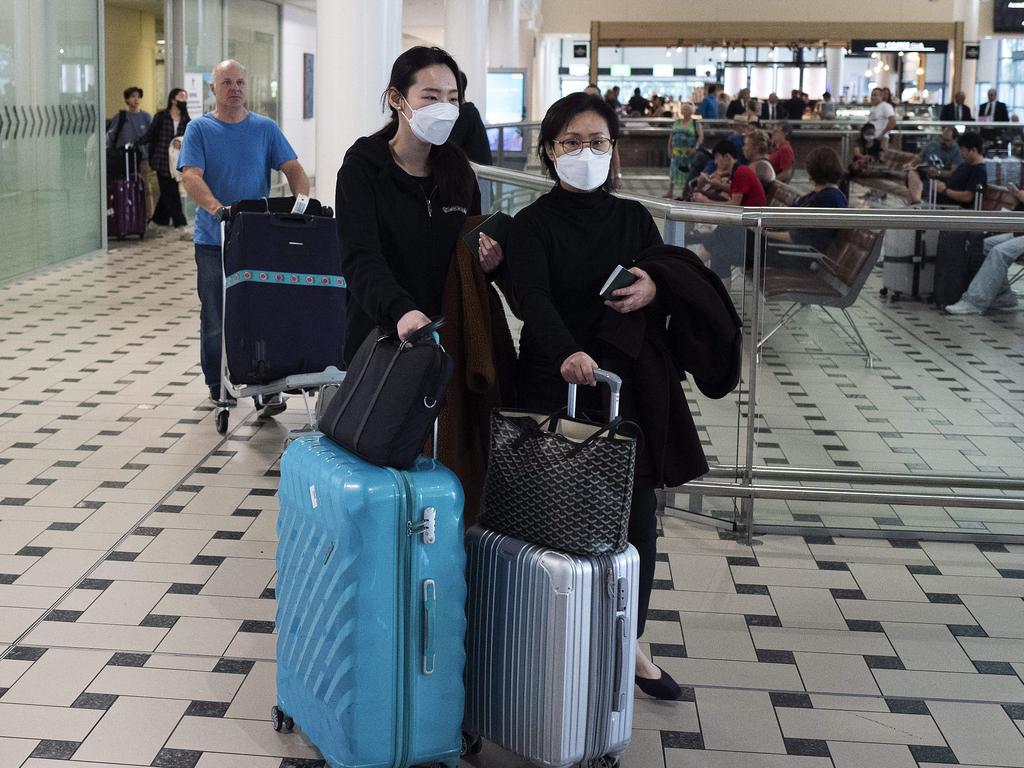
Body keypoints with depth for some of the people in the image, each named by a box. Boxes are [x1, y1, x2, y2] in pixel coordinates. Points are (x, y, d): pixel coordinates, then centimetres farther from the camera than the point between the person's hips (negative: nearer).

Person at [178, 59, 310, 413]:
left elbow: (293, 169, 1)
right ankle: (217, 384, 19)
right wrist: (216, 206, -30)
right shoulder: (199, 128, 2)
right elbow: (191, 177, -10)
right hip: (213, 239, -1)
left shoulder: (265, 128, 8)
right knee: (215, 317, 5)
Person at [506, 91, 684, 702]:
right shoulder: (534, 224, -4)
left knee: (636, 515, 5)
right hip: (552, 386, -3)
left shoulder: (634, 218, 9)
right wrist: (567, 354, -40)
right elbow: (534, 300, -20)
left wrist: (654, 291, -12)